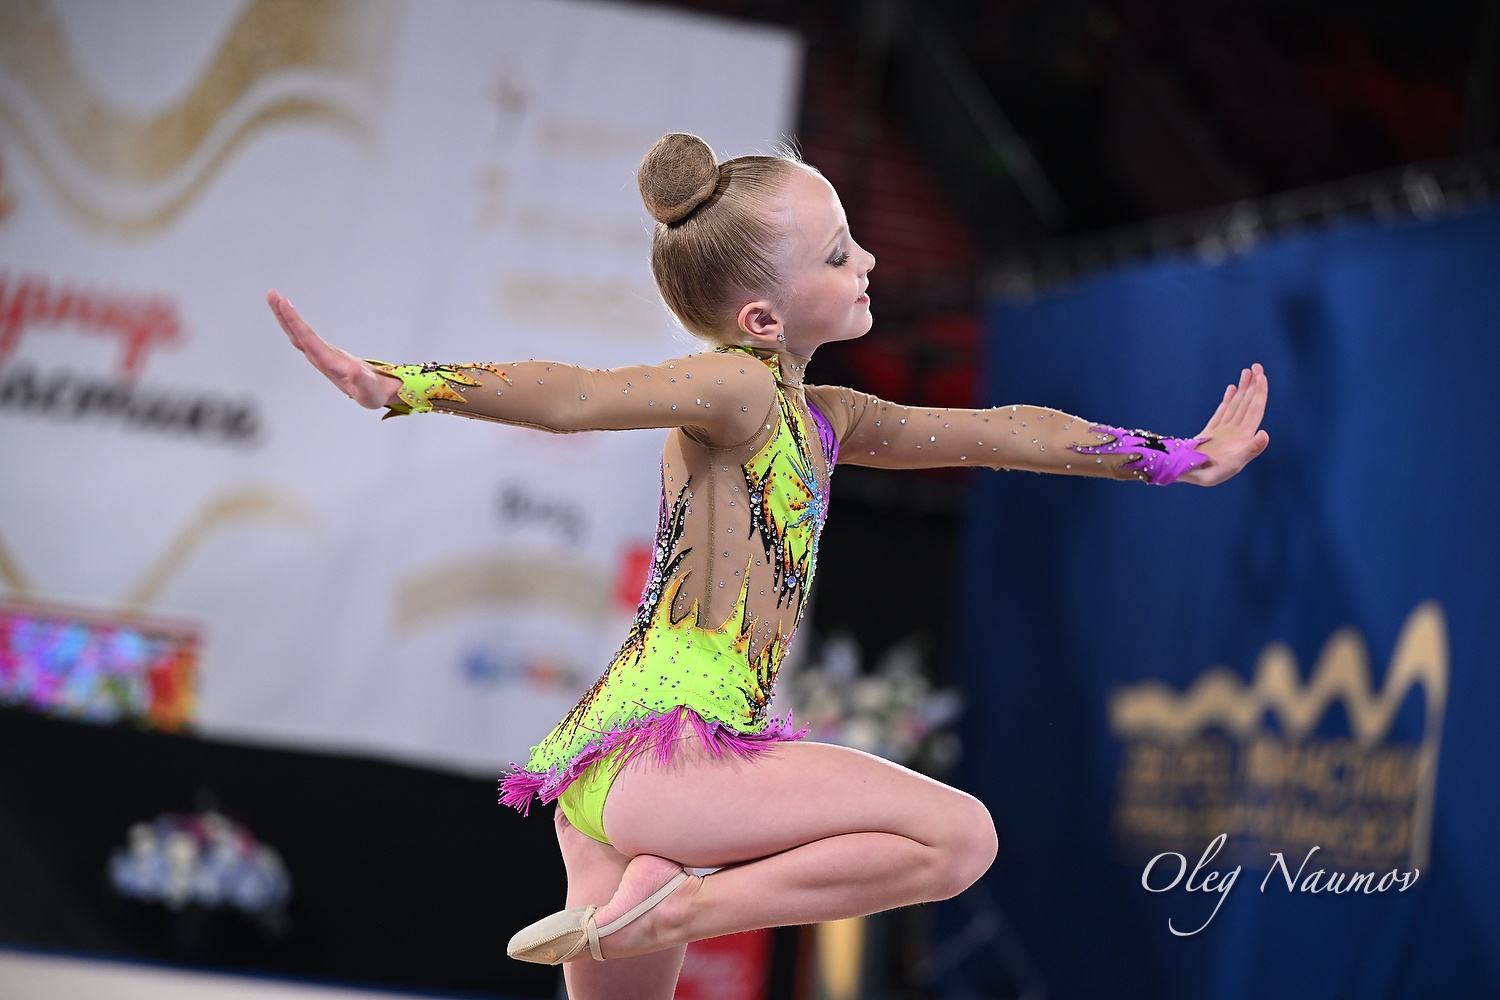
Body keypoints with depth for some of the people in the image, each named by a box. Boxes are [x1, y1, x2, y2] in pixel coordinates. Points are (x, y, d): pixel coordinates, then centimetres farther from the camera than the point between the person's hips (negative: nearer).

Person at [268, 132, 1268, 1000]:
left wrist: (1179, 457, 38)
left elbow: (1002, 432, 31)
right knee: (959, 834, -11)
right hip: (654, 751, -9)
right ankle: (668, 911, -15)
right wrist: (394, 383, -37)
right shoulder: (739, 389, -6)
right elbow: (577, 396, -22)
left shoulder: (817, 418, 22)